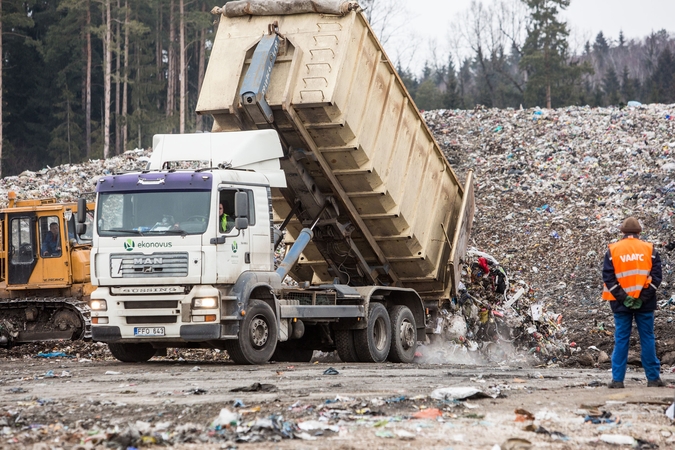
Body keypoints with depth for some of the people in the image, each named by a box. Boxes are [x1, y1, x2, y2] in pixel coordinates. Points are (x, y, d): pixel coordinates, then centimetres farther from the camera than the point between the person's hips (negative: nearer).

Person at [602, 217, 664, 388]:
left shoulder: (613, 251, 0)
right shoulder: (650, 250, 1)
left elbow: (608, 277, -7)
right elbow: (656, 276, -6)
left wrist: (623, 298, -9)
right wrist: (643, 298, -9)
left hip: (621, 303, 0)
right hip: (644, 303, 0)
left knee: (621, 340, 4)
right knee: (647, 339, 6)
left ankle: (617, 379, 1)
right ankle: (653, 378, 8)